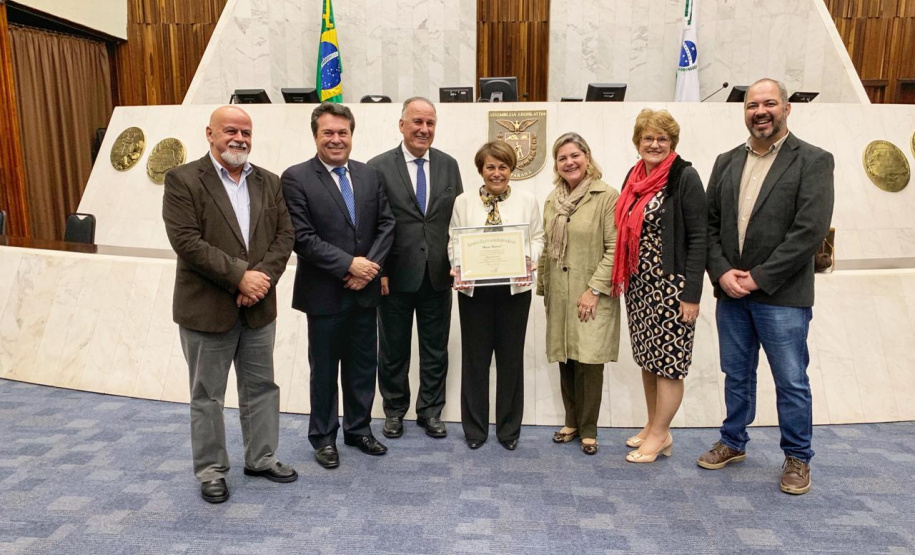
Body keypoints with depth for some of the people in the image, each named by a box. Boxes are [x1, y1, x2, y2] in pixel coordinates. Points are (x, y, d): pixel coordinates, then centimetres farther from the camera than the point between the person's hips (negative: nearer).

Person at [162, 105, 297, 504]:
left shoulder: (269, 182, 8)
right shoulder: (183, 180, -7)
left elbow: (284, 236, 3)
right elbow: (186, 241, -16)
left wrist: (263, 276, -13)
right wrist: (240, 276, -19)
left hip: (259, 306, 5)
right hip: (207, 308, -4)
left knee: (261, 387, 15)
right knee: (207, 395, 10)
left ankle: (261, 458, 32)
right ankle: (211, 470, 26)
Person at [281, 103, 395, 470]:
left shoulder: (369, 175, 6)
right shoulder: (296, 178, -8)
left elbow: (386, 224, 4)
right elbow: (302, 237, -15)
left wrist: (370, 266, -11)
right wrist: (349, 264, -19)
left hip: (364, 290, 5)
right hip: (324, 293, -4)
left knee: (363, 366, 16)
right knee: (324, 370, 11)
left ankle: (358, 429, 35)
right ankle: (323, 437, 29)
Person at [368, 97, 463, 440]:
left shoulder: (448, 165, 6)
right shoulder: (379, 167, -5)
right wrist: (378, 271, -9)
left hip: (438, 276, 3)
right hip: (396, 276, -2)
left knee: (436, 350, 12)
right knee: (393, 349, 12)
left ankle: (430, 411, 29)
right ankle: (394, 410, 31)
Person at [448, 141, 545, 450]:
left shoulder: (527, 201, 5)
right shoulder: (463, 202, 5)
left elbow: (537, 238, 6)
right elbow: (454, 242, 6)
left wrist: (530, 258, -13)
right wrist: (457, 267, -12)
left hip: (514, 289, 0)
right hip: (474, 289, 0)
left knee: (511, 357, 8)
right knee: (475, 357, 7)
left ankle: (509, 429, 25)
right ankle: (474, 428, 23)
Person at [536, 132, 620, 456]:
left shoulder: (607, 196, -7)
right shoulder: (552, 200, 12)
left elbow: (615, 248, -12)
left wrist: (595, 289, -15)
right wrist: (542, 285, 12)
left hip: (592, 298, -5)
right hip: (559, 296, 6)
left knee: (589, 362, -3)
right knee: (565, 360, 11)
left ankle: (588, 429, 13)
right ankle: (572, 421, 26)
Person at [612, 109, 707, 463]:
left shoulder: (685, 177, -9)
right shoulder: (634, 177, 11)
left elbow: (698, 238, -12)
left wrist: (692, 294, -15)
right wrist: (623, 280, 12)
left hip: (671, 285, -7)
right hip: (638, 285, 7)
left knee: (668, 361, 2)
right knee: (647, 358, 14)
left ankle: (660, 434, 15)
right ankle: (653, 426, 27)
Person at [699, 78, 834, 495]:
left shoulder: (813, 161, -5)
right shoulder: (726, 162, 9)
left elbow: (810, 230, -14)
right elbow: (709, 224, 6)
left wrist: (758, 278, -16)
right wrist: (722, 272, -8)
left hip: (781, 294, -4)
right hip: (730, 292, 4)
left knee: (791, 382, 7)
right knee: (736, 375, 17)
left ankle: (797, 457, 26)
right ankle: (733, 442, 34)